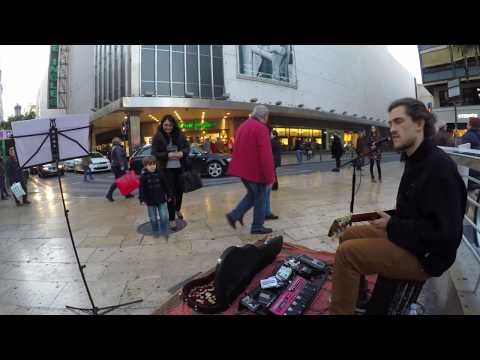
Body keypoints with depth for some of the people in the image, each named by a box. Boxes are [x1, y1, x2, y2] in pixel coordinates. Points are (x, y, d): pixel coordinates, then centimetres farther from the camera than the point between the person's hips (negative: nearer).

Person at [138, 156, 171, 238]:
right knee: (153, 218, 11)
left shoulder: (160, 173, -3)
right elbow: (141, 188, -5)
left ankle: (164, 231, 20)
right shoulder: (143, 176, -6)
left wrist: (169, 195, 6)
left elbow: (166, 185, 3)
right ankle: (155, 231, 28)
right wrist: (142, 199, -13)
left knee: (164, 216, 2)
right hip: (150, 201, 0)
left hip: (161, 199, 0)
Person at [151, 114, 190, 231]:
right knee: (170, 192, -2)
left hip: (179, 167, 3)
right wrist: (168, 155, -21)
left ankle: (178, 210, 41)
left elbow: (187, 147, 6)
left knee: (180, 190, 12)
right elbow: (154, 153, -8)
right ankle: (172, 219, 9)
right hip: (166, 169, -3)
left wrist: (182, 153, -15)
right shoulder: (157, 137, -6)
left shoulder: (179, 134, 2)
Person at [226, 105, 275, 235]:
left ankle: (235, 215, 13)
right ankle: (257, 226, 16)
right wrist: (270, 176, -17)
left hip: (243, 168, 8)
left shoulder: (243, 126, 13)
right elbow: (266, 155, -21)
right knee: (259, 197, 7)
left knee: (252, 194, 22)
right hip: (255, 170, -8)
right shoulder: (261, 128, -14)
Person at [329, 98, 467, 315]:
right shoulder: (416, 160, 8)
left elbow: (447, 232, -27)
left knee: (347, 251, -20)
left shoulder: (439, 165, -23)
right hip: (406, 233, 10)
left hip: (423, 254, -10)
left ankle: (341, 310, -1)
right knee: (349, 235, 11)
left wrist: (393, 226, -20)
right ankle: (357, 295, 23)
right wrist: (391, 220, 0)